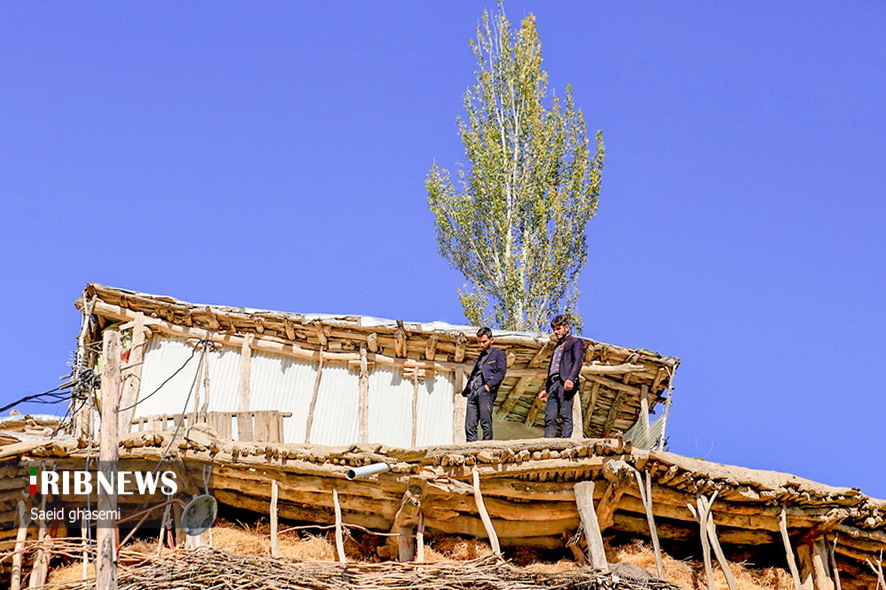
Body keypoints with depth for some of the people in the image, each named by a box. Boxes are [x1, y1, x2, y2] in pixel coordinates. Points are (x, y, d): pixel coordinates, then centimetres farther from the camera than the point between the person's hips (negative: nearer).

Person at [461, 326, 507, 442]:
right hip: (473, 393, 6)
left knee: (485, 422, -18)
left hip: (486, 392, -6)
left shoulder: (499, 354, 13)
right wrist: (466, 390, 9)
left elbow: (501, 372, -1)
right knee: (469, 425, -6)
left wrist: (489, 385, -15)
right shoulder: (479, 358, 33)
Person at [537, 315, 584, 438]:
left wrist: (570, 379, -22)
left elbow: (577, 362, -7)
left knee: (565, 416, -15)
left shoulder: (575, 342, 9)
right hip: (553, 384, 7)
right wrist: (545, 389, 23)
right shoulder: (558, 347, 32)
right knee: (549, 418, -4)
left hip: (565, 383, -7)